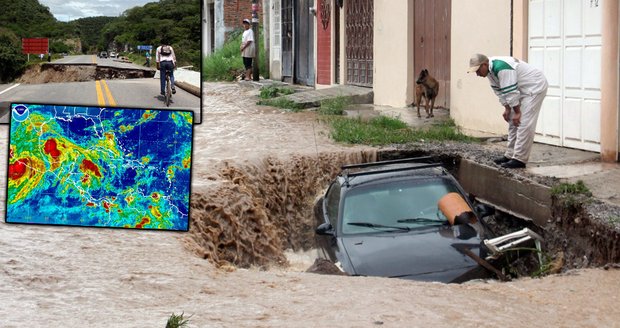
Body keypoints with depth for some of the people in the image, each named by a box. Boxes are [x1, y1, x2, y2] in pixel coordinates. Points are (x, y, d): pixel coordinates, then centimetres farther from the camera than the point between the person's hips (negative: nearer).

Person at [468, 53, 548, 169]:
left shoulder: (501, 68, -31)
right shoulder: (490, 70, 1)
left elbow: (510, 91, -28)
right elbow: (499, 90, 10)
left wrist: (517, 112, -21)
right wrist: (507, 108, 6)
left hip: (535, 88, -11)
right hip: (523, 90, 11)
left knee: (524, 124, -15)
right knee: (513, 122, 12)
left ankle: (519, 159, -14)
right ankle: (510, 155, 18)